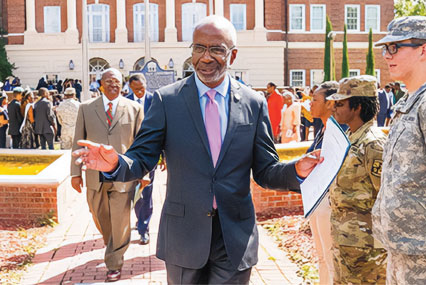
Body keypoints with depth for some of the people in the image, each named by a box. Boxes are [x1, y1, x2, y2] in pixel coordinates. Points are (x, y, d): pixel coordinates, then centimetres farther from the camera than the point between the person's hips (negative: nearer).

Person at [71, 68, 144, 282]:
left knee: (120, 222, 2)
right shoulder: (86, 108, 6)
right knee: (100, 219, 17)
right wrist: (76, 172, 1)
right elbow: (78, 142, 6)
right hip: (95, 176, 2)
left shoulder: (134, 109, 2)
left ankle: (114, 265, 18)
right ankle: (112, 246, 45)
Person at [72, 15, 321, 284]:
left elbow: (266, 172, 2)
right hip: (183, 236, 0)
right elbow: (142, 160, -4)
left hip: (235, 241, 1)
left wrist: (297, 171, -19)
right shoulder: (167, 99, -3)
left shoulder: (254, 103, 0)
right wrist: (115, 163, -26)